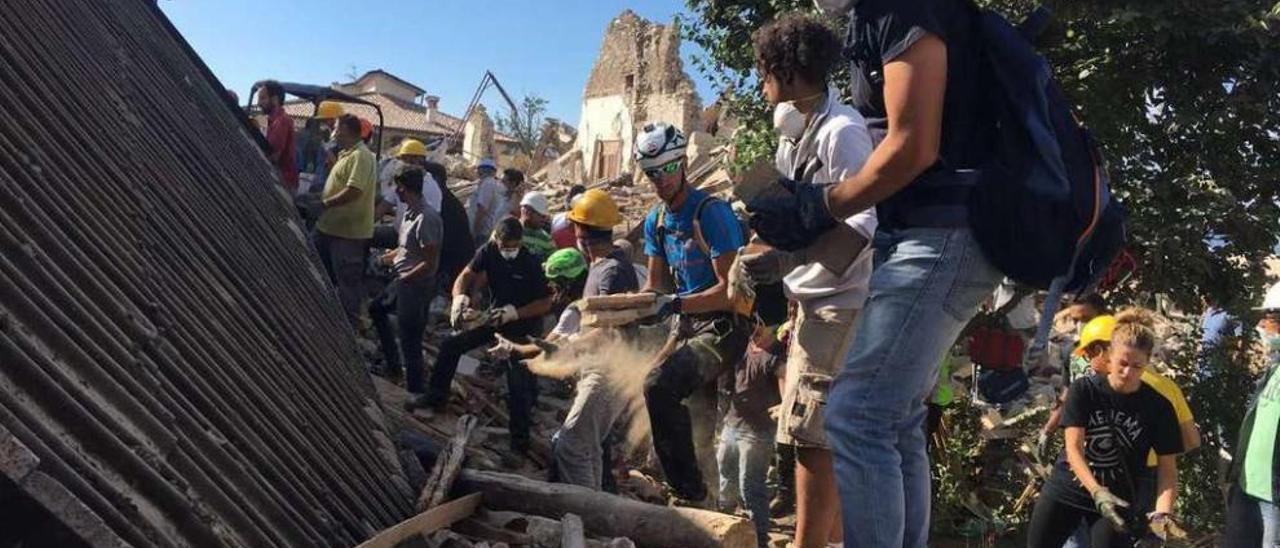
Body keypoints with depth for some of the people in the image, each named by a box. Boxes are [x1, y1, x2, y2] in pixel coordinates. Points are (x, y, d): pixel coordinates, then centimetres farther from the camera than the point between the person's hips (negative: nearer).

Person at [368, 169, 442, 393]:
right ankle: (393, 365, 38)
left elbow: (431, 263, -24)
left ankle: (414, 390, 11)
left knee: (410, 341, -2)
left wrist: (404, 278, -16)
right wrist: (388, 257, 10)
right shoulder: (411, 213, 4)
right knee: (376, 309, 29)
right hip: (403, 281, 11)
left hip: (417, 286, -11)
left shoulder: (427, 219, -25)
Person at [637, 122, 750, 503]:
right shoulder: (656, 220, 8)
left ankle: (691, 494, -15)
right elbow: (656, 284, 13)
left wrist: (675, 304, -31)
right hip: (687, 325, 8)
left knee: (660, 386, -27)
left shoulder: (712, 213, -16)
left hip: (724, 326, -8)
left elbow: (730, 290, -21)